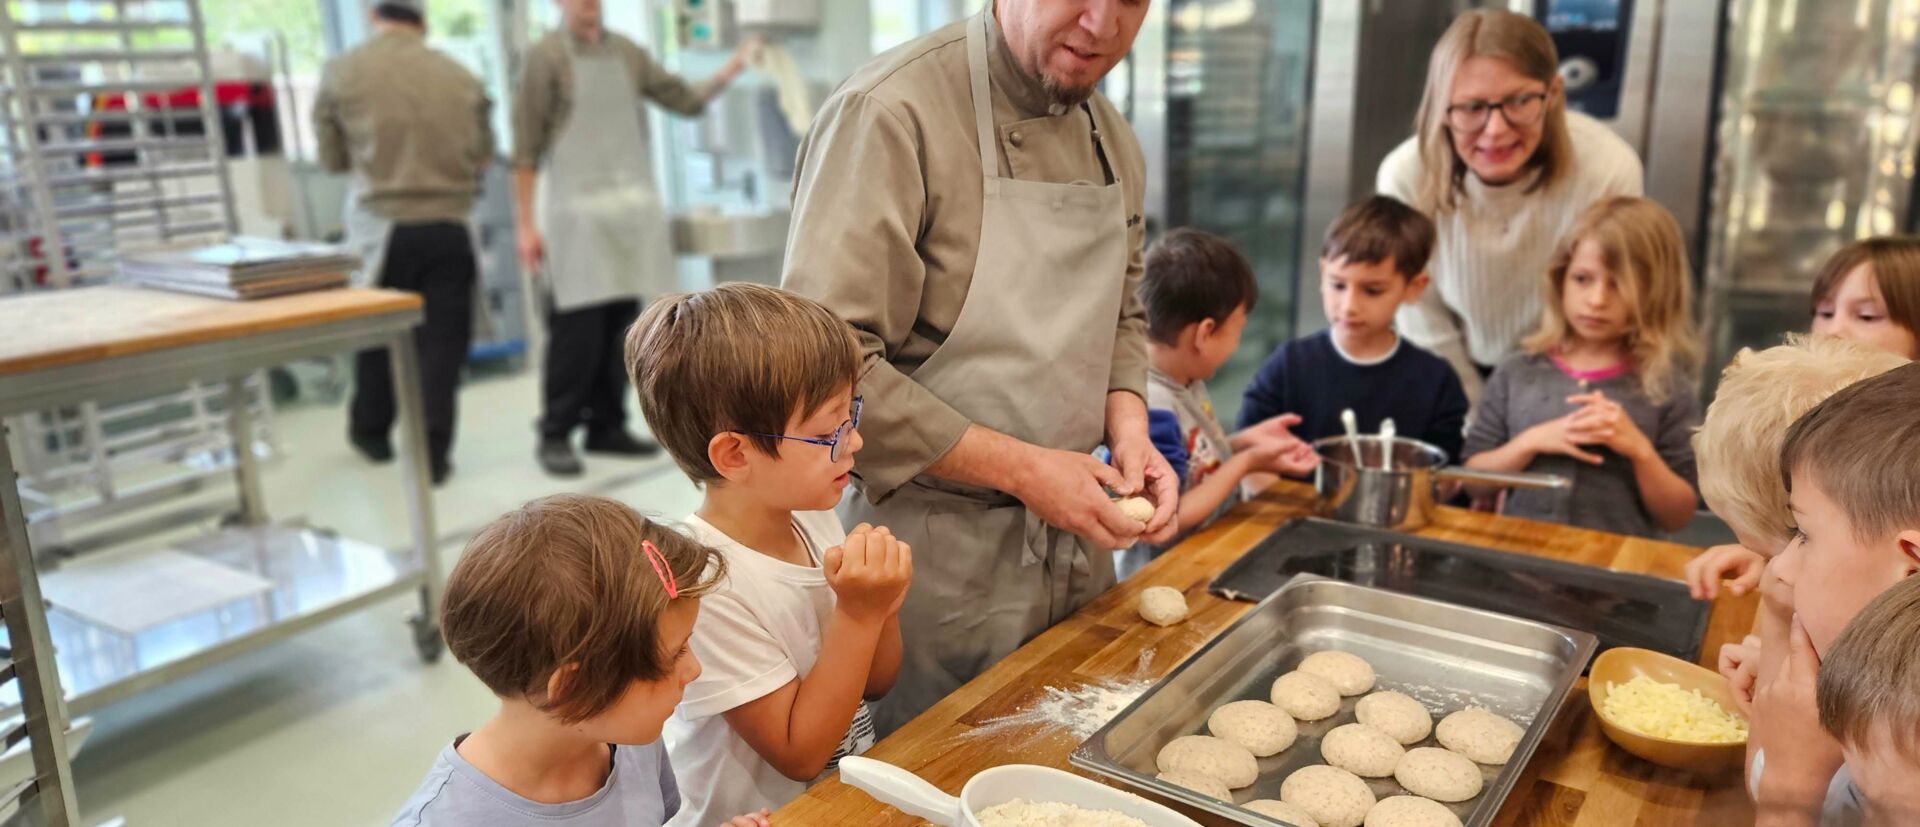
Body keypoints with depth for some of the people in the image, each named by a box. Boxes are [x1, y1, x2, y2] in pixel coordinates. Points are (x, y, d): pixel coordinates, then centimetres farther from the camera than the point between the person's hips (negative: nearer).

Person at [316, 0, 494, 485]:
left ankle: (370, 432, 35)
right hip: (449, 227, 0)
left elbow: (332, 158, 6)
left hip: (381, 225, 0)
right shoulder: (459, 77, 0)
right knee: (441, 340, 5)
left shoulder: (342, 72, -1)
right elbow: (483, 156, 8)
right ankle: (432, 454, 4)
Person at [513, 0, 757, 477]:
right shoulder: (547, 57, -1)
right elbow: (526, 149, -4)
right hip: (577, 213, -5)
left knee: (620, 327, 6)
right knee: (576, 330, -6)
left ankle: (607, 427, 16)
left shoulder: (627, 53, 14)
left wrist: (730, 71, 0)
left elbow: (685, 100, 16)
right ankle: (555, 435, 4)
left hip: (633, 209, 5)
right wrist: (525, 225, -9)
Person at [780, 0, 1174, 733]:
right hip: (937, 552, -7)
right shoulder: (891, 112, -19)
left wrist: (1128, 427, -3)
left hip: (1074, 546, 7)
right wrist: (1018, 468, -22)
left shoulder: (1113, 139, 6)